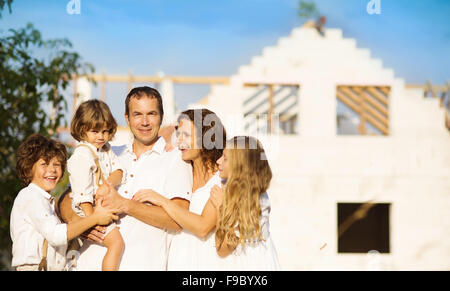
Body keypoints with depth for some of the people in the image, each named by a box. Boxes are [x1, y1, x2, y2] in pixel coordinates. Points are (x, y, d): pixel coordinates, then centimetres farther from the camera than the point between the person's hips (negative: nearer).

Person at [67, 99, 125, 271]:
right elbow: (83, 192, -22)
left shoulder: (106, 149, 10)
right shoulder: (82, 155, -17)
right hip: (90, 209, -9)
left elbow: (118, 171, 3)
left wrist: (108, 185, -20)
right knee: (116, 241, -19)